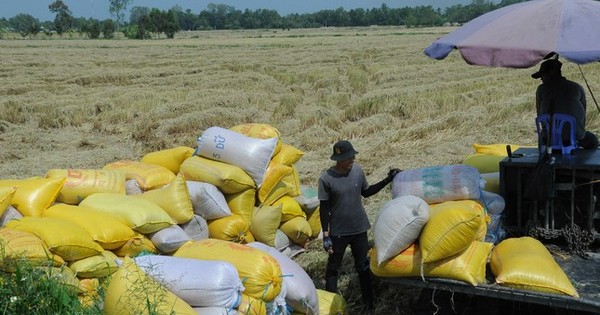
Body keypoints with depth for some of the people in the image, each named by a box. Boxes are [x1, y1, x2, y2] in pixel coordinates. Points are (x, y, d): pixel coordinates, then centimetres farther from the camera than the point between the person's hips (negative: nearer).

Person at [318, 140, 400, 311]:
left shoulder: (357, 170, -6)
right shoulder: (326, 178, -19)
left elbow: (366, 192, 10)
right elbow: (324, 208, -12)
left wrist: (387, 180, 5)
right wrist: (326, 235, -12)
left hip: (359, 228, 4)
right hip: (338, 231, -4)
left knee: (363, 266, 16)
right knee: (333, 267, 10)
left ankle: (369, 301, 32)